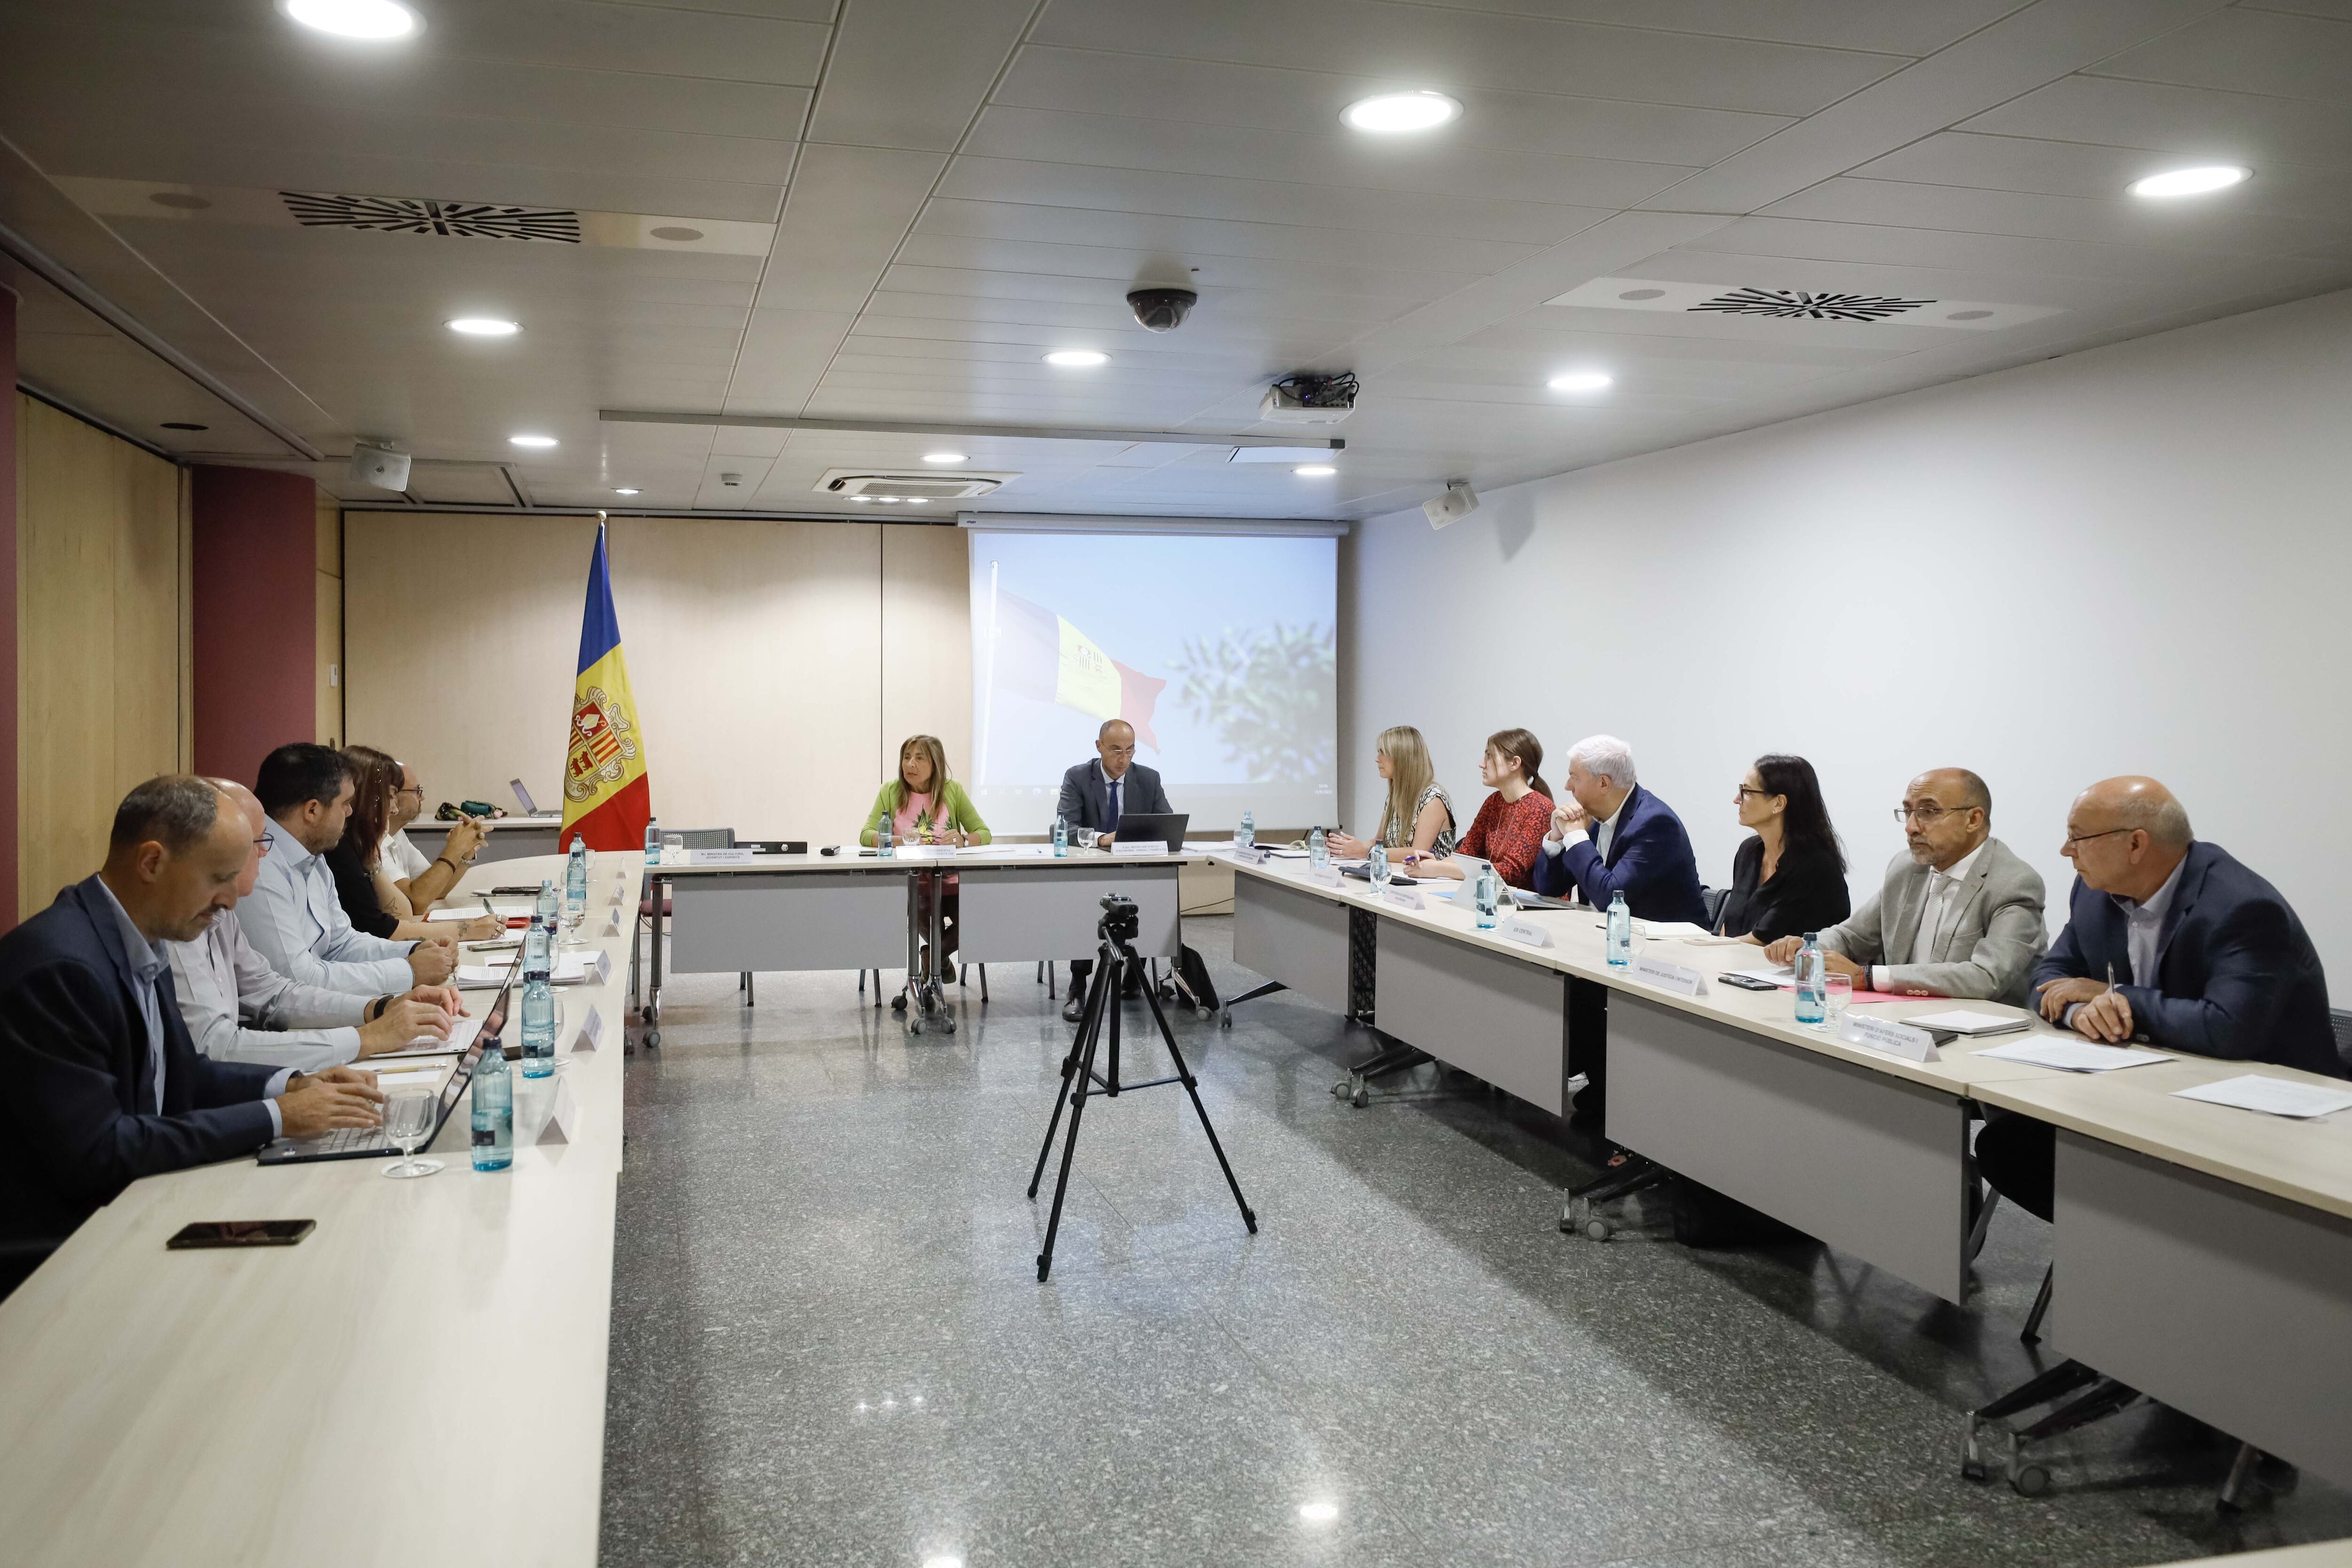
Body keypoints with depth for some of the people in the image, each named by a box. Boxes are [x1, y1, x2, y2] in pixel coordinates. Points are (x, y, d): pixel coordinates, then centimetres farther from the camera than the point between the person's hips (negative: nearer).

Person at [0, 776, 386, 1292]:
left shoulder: (139, 946, 4)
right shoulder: (57, 966, -23)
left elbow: (179, 1073, 16)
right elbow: (98, 1152, -24)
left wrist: (290, 1085, -1)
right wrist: (274, 1117, -19)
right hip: (52, 1257, -8)